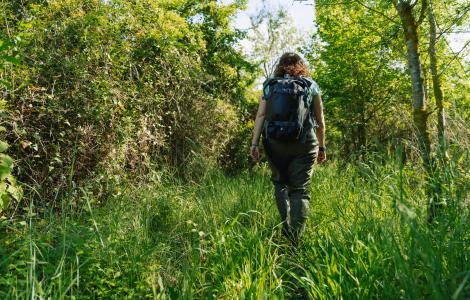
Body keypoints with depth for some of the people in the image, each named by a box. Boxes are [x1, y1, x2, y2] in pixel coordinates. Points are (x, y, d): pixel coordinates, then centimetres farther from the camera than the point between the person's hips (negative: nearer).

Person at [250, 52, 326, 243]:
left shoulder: (269, 85, 12)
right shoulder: (311, 85, 12)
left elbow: (260, 116, 1)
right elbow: (320, 120, 11)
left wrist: (254, 143, -1)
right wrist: (322, 147, 17)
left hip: (275, 142, 1)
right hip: (304, 144, -1)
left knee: (280, 183, 20)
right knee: (300, 190, 3)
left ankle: (286, 226, 6)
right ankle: (295, 239, -4)